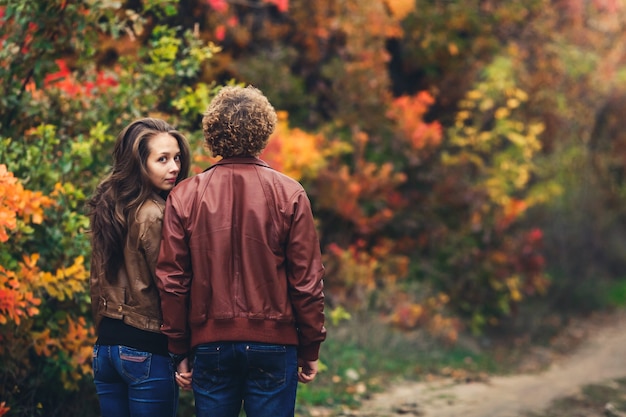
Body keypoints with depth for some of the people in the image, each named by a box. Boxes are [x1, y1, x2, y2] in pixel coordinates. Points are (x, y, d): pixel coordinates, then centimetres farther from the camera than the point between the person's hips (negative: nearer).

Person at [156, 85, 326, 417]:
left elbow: (171, 280, 0)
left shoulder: (185, 196, -1)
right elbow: (307, 280, -5)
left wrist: (180, 351, 9)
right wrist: (310, 350, 5)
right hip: (273, 341, -1)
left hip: (210, 343, 1)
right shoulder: (289, 194, -4)